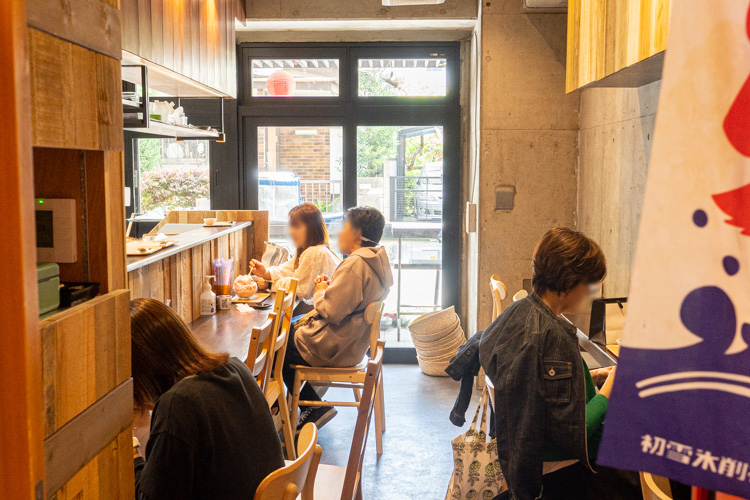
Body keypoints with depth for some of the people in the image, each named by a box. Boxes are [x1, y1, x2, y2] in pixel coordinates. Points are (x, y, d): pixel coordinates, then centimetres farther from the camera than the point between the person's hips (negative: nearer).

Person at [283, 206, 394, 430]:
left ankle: (314, 407, 11)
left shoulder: (355, 264, -25)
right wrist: (331, 286, 4)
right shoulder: (377, 262, 5)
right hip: (355, 342, 10)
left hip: (334, 347, -10)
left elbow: (331, 312, -28)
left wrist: (320, 293, -9)